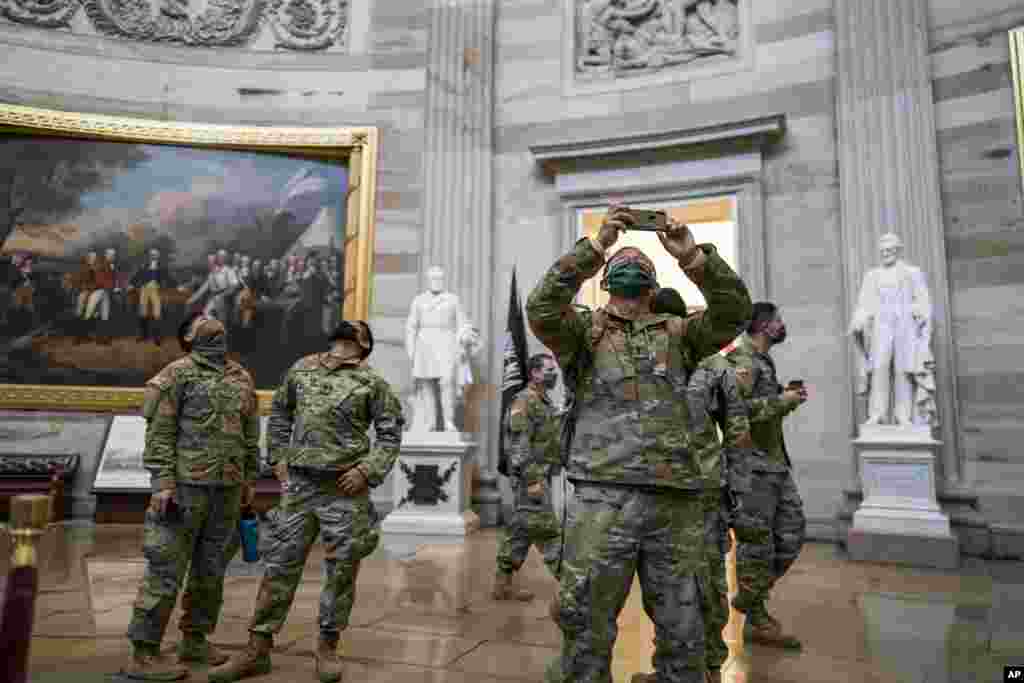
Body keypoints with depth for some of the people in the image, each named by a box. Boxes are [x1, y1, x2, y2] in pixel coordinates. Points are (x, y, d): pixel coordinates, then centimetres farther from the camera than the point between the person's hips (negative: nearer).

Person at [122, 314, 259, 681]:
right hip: (185, 485, -6)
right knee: (167, 568, -3)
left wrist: (248, 479, 16)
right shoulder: (178, 373, -5)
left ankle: (195, 640, 25)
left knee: (210, 567, 12)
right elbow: (159, 431, -10)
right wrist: (163, 482, -17)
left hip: (226, 489, 6)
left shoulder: (241, 378, 12)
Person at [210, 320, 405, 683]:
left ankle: (327, 647, 24)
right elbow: (280, 412, 20)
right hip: (299, 485, 3)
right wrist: (278, 458, 11)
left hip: (344, 489, -3)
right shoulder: (302, 368, 10)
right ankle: (257, 650, 20)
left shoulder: (371, 381, -2)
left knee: (341, 570, 6)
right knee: (280, 564, 8)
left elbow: (390, 431, -2)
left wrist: (368, 470, -12)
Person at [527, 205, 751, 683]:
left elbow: (733, 311, 2)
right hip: (603, 498, -2)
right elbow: (542, 307, -11)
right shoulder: (584, 332, 9)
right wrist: (596, 245, -16)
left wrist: (692, 256, -11)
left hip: (675, 502, 3)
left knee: (682, 635, 14)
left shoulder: (676, 334, 16)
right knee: (586, 631, 2)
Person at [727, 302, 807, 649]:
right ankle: (758, 620, 11)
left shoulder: (763, 361, 18)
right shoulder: (742, 359, -12)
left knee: (791, 534, 11)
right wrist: (782, 401, -17)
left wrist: (788, 401, 8)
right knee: (757, 542, -2)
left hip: (774, 462, 10)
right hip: (751, 464, -10)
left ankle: (748, 598, 23)